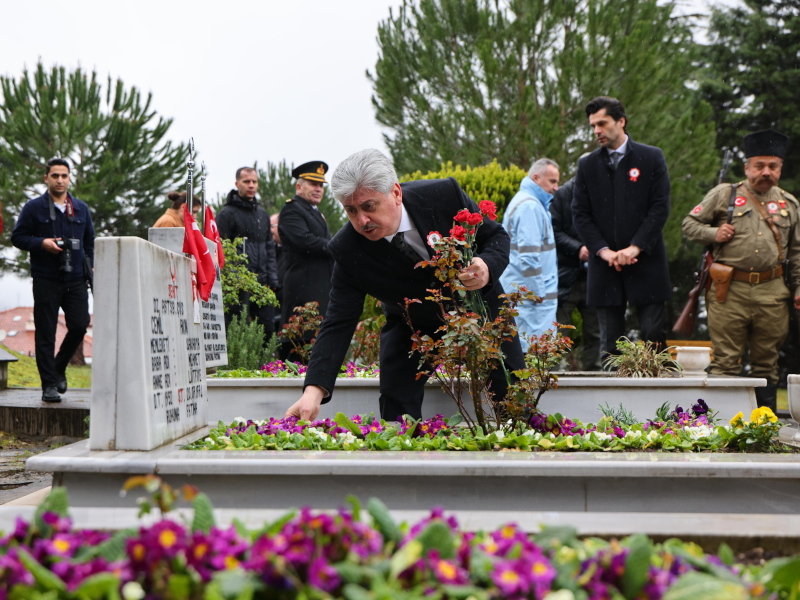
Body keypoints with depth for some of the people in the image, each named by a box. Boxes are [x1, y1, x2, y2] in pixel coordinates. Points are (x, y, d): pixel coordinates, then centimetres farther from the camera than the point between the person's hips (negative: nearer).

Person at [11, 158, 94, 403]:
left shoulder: (81, 209, 13)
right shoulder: (34, 208, 2)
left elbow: (90, 241, 21)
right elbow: (17, 237, 2)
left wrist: (89, 266, 9)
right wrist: (42, 243, -13)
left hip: (76, 279, 3)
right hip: (46, 279, -3)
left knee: (79, 325, -4)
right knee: (46, 333, -2)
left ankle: (58, 368, 21)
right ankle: (49, 384, 5)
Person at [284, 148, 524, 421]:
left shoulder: (445, 195, -27)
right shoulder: (347, 249, -26)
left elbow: (497, 236, -12)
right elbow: (338, 324, -26)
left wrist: (487, 267, -37)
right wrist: (314, 391, -39)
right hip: (412, 329, 0)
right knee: (396, 417, -12)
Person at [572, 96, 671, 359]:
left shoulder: (652, 158, 3)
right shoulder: (587, 165, 10)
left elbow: (660, 207, -2)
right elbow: (580, 214, 5)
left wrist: (636, 247, -12)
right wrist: (603, 250, -8)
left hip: (646, 263, -2)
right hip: (605, 268, 2)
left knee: (654, 337, -3)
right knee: (610, 344, 4)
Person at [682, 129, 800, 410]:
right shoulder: (724, 195, 6)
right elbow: (689, 223, 10)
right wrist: (713, 234, -8)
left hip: (772, 292, 3)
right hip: (730, 291, -3)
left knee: (766, 362, 8)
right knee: (725, 360, -3)